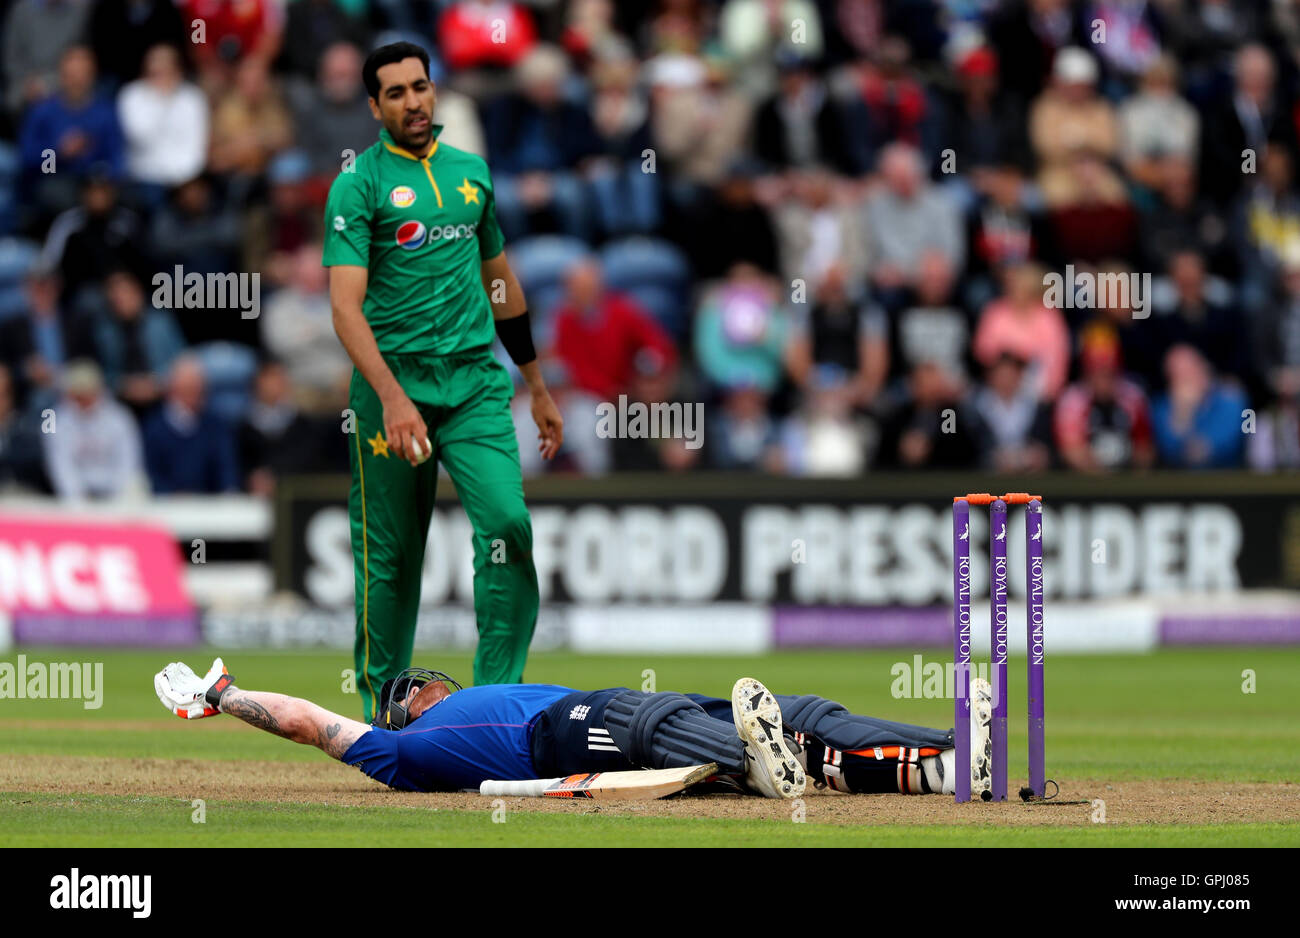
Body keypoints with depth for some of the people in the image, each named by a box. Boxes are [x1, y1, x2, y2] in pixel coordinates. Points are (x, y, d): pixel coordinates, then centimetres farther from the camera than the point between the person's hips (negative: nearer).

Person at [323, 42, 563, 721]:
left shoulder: (472, 173, 14)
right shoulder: (359, 184, -3)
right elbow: (346, 307, -14)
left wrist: (538, 388, 24)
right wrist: (392, 399, -27)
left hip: (476, 383, 3)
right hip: (394, 383, -3)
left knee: (508, 525, -15)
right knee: (389, 554, 2)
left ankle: (497, 698, -12)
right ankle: (383, 709, 14)